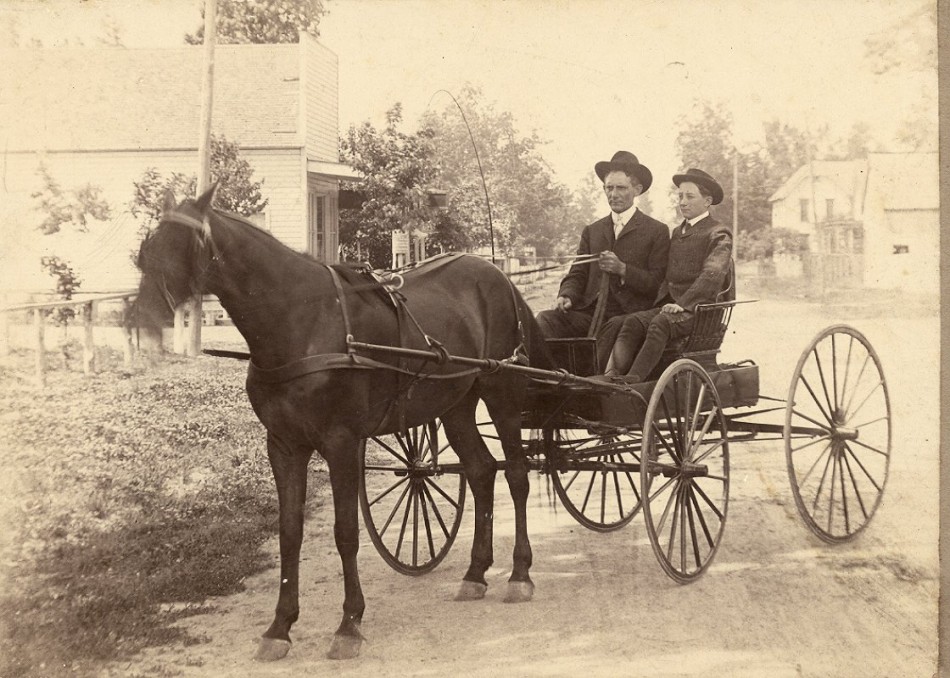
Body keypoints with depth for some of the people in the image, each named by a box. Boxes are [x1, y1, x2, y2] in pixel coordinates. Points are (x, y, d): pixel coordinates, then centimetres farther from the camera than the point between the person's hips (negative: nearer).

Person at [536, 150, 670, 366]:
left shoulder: (657, 232, 8)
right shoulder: (592, 231, 23)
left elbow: (657, 284, 0)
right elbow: (577, 274, 17)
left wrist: (622, 269, -15)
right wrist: (566, 296, -6)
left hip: (628, 316, -4)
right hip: (589, 313, 5)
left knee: (616, 327, -38)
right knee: (546, 319, -22)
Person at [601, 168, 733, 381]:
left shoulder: (718, 234, 1)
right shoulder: (677, 232, 25)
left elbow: (712, 275, -14)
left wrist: (682, 304, -24)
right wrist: (662, 302, 5)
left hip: (701, 308, -6)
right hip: (674, 305, 6)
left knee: (660, 323, -35)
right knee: (632, 322, -23)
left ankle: (632, 382, -46)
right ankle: (612, 377, -42)